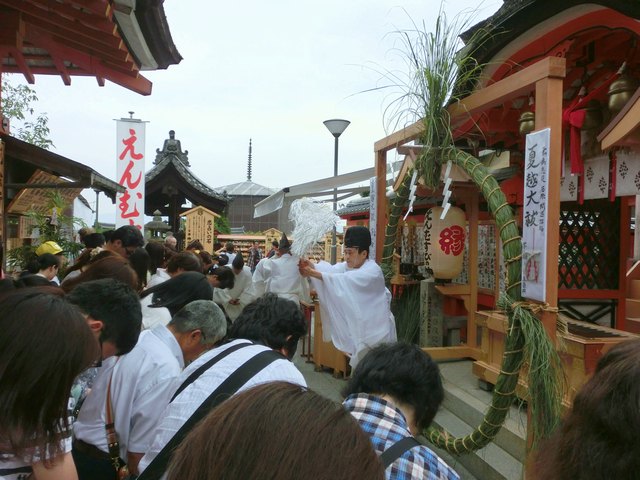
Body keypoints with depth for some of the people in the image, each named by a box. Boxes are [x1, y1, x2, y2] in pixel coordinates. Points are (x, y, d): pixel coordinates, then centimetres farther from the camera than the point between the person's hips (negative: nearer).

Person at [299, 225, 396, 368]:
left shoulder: (373, 272, -22)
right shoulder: (350, 265, 4)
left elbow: (345, 281, -33)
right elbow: (331, 269, -13)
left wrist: (313, 273, -36)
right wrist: (312, 266, -32)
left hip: (375, 329, -8)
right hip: (359, 326, 8)